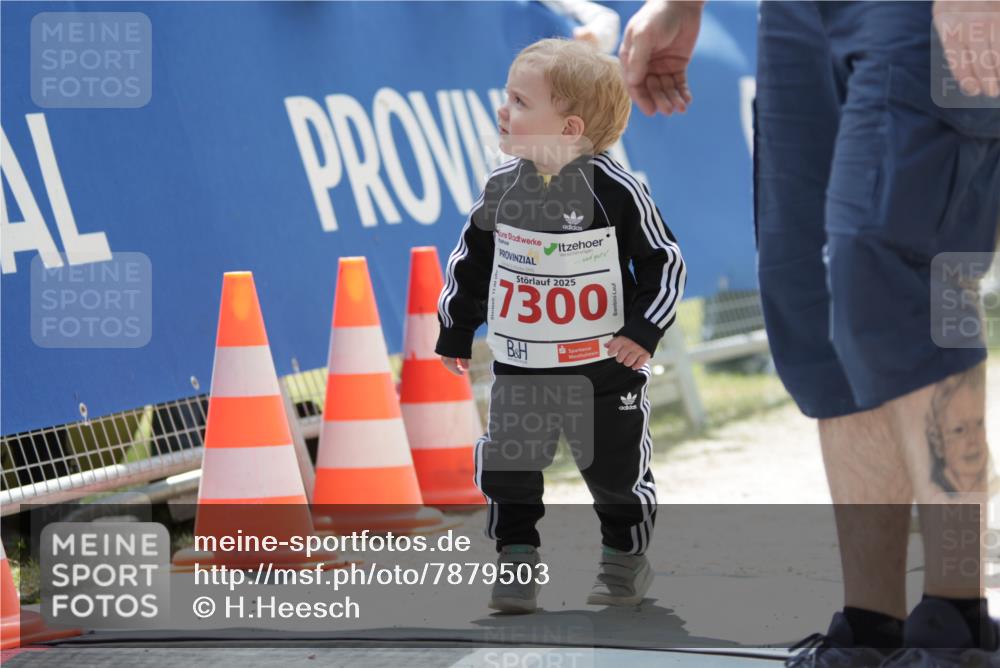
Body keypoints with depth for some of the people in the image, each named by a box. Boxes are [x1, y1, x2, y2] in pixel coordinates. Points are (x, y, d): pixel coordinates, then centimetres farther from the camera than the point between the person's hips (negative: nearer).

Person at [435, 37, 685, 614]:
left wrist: (643, 330, -13)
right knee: (507, 468, -1)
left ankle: (626, 558, 28)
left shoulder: (616, 190, -14)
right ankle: (517, 559, 13)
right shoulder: (503, 187, -3)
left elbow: (663, 262, -6)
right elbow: (473, 259, 10)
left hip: (605, 366, -3)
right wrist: (455, 332, 14)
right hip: (520, 367, 3)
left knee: (617, 469, 8)